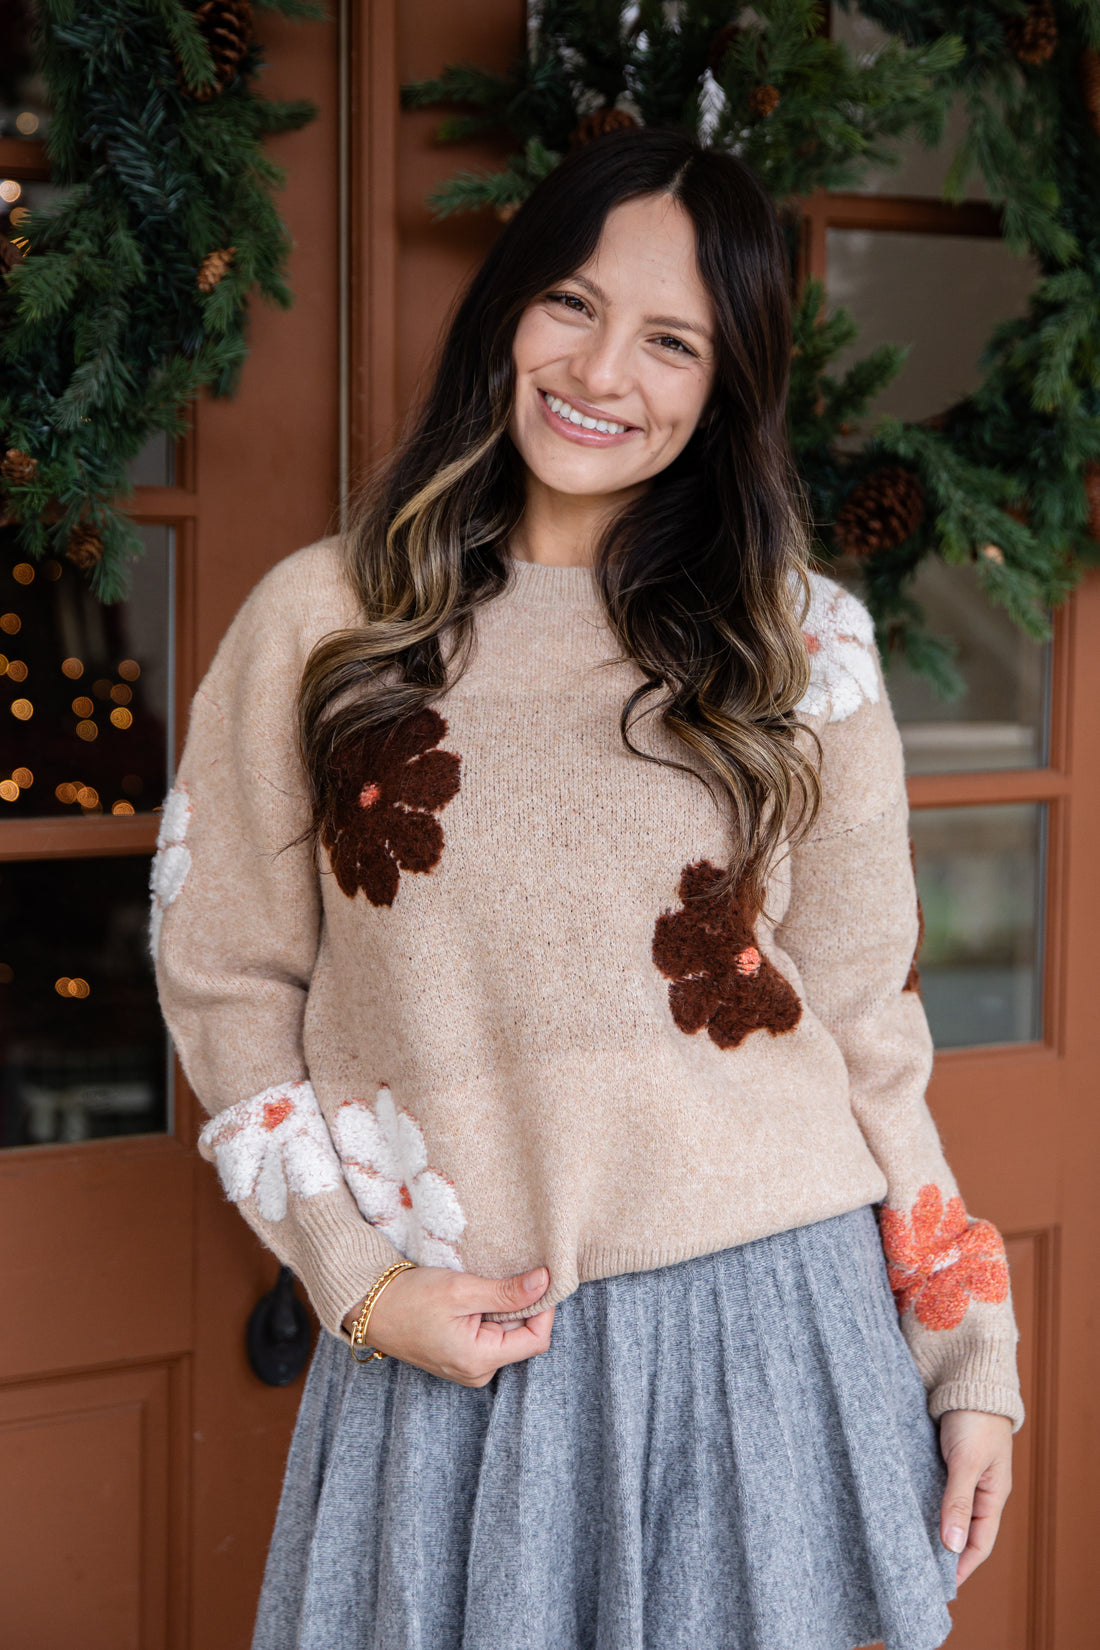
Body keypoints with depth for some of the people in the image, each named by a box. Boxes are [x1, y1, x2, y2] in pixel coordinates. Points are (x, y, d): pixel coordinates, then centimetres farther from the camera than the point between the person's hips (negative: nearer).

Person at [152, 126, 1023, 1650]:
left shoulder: (803, 648, 2)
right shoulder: (319, 623, 1)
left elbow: (866, 1024, 5)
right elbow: (230, 983, 5)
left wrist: (971, 1361, 4)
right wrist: (361, 1279, -4)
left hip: (767, 1310, 1)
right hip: (449, 1345, 0)